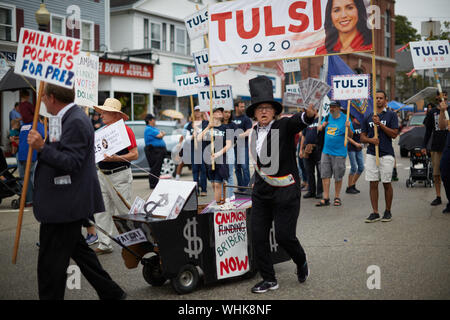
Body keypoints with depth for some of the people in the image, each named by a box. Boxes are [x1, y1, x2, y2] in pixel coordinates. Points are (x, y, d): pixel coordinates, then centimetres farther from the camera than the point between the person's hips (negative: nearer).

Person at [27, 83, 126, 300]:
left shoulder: (75, 121, -18)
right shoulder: (71, 117, 13)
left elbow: (72, 163, -25)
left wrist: (42, 147, -29)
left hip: (64, 206, -11)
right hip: (68, 203, 11)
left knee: (51, 263, -3)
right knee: (77, 248, 21)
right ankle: (111, 293, 29)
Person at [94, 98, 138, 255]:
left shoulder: (125, 130, -7)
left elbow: (135, 154, -11)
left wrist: (117, 158, -21)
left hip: (120, 175, -7)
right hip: (102, 175, 7)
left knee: (124, 210, -1)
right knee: (101, 211, 5)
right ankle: (104, 244, 10)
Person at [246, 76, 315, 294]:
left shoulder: (284, 126, -11)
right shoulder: (254, 132, 8)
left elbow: (298, 121, -33)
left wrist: (309, 114, -54)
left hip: (285, 192, -6)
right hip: (261, 192, 6)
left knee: (284, 235, -4)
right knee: (258, 236, 3)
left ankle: (301, 262, 29)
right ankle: (269, 280, 18)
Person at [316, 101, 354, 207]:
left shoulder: (345, 118, -5)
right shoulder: (327, 117, 9)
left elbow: (350, 136, -6)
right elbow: (318, 129, 20)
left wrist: (348, 127, -25)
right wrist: (322, 125, -2)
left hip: (339, 153, -4)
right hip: (326, 151, 4)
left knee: (338, 176, 3)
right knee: (325, 175, 2)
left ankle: (337, 197, 17)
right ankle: (326, 198, 6)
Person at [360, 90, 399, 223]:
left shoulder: (391, 115, 3)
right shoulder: (368, 118, 13)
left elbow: (394, 134, -6)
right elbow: (362, 137, 12)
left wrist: (380, 124, -13)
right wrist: (370, 139, -10)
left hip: (386, 154, -3)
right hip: (371, 154, 3)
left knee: (386, 184, 1)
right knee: (373, 184, 1)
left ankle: (387, 212, 13)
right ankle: (375, 213, 6)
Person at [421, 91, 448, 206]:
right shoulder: (432, 112, 9)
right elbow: (428, 131, 12)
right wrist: (424, 146, 7)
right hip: (436, 147, 2)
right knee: (436, 174, 3)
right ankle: (438, 197, 12)